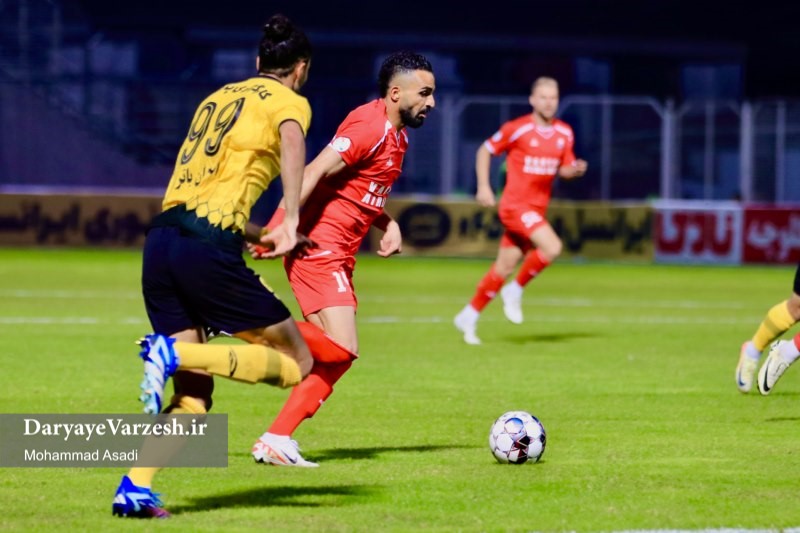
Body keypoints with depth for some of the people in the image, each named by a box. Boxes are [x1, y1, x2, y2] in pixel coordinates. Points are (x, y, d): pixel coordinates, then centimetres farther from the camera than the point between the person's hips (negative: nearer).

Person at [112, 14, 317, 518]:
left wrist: (261, 236, 37)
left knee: (193, 394, 11)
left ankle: (135, 487, -7)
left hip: (162, 238, 7)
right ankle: (174, 353, -16)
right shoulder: (289, 101, 6)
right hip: (209, 245, -7)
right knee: (296, 362, 3)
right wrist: (291, 221, -21)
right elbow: (292, 141, -18)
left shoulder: (219, 96, 26)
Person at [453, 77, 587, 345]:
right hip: (515, 204, -6)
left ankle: (469, 316, 24)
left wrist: (576, 170, -10)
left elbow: (564, 169, 13)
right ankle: (515, 291, -4)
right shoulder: (516, 129, -10)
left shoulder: (564, 133, 5)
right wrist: (483, 187, -7)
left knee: (504, 267, 10)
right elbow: (485, 151, 1)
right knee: (552, 247, -24)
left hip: (538, 209, 6)